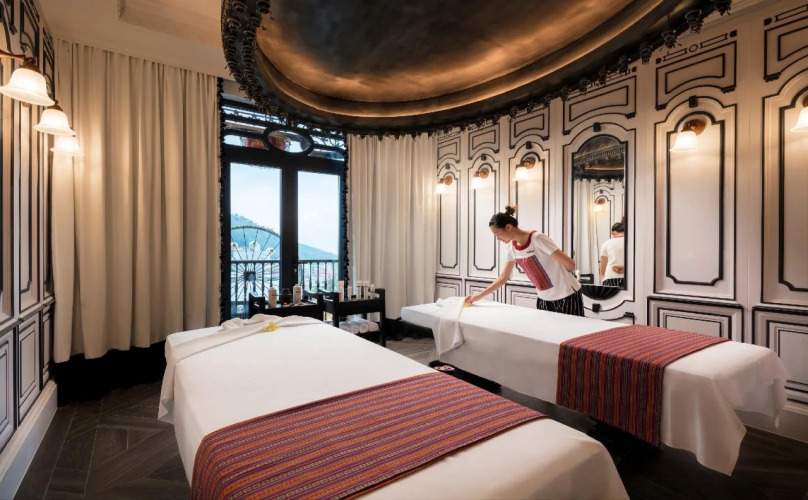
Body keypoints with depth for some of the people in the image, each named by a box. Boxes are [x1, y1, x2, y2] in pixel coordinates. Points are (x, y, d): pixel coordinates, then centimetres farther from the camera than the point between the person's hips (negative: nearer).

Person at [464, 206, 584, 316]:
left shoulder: (537, 239, -22)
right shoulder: (512, 247, 0)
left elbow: (570, 264, -18)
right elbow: (503, 277, 7)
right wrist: (479, 296, 3)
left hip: (567, 296, -6)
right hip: (544, 299, 6)